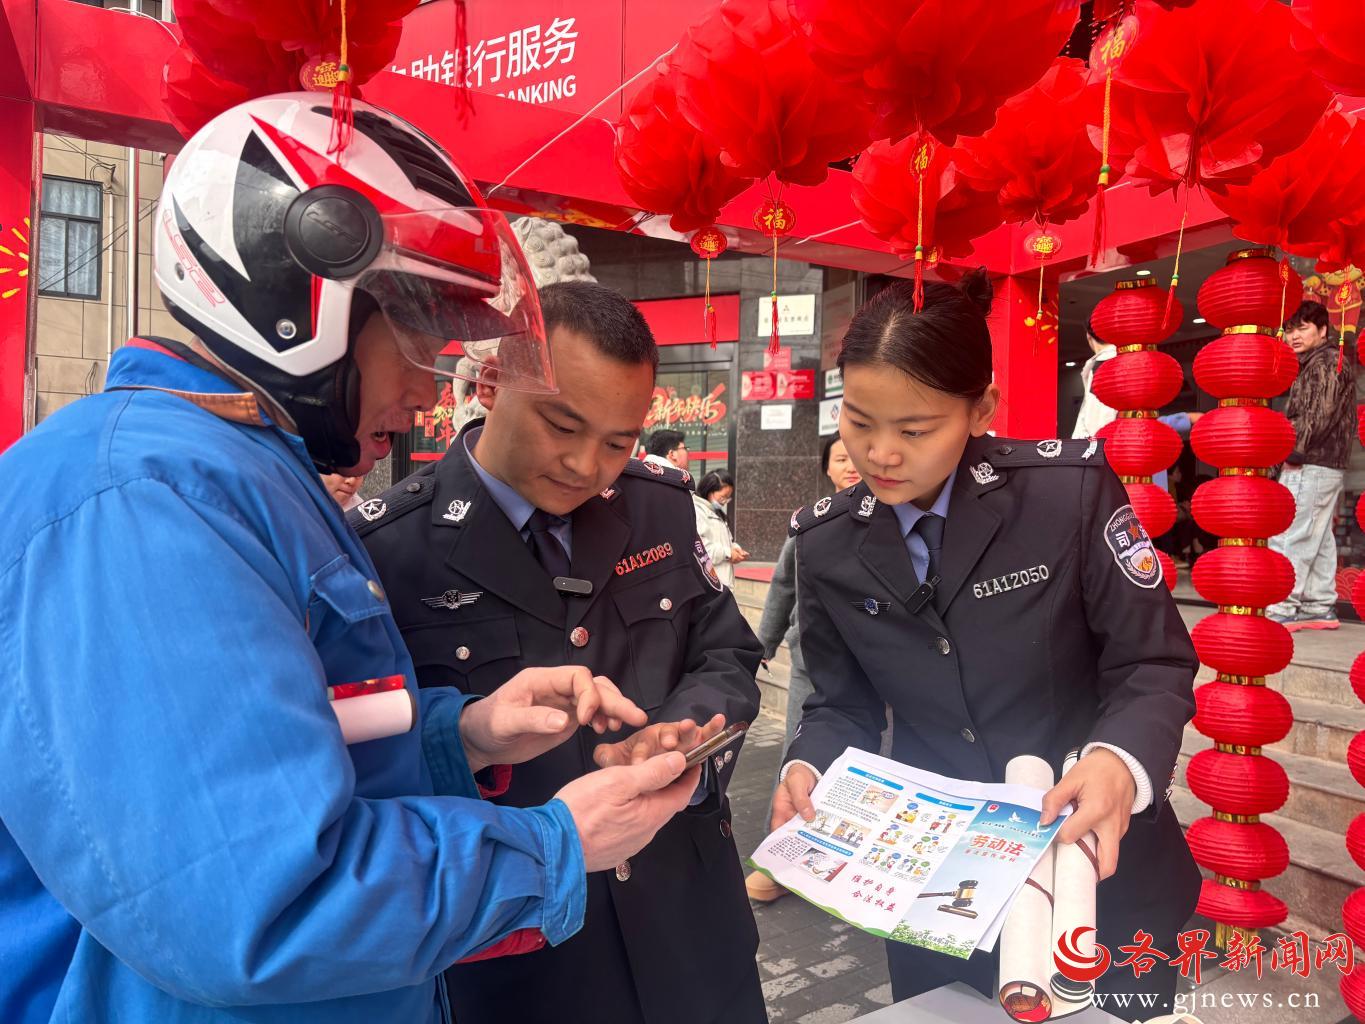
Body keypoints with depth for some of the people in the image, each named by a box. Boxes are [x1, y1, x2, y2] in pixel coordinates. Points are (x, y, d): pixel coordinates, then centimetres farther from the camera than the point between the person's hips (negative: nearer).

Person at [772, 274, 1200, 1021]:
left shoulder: (1071, 488, -17)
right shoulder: (826, 544, -8)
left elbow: (1154, 665, -11)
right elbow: (843, 705, 1)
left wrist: (1121, 762, -30)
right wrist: (808, 768, -19)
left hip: (1101, 870, -2)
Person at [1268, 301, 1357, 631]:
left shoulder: (1327, 362, -8)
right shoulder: (1311, 365, 22)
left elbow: (1320, 415, -17)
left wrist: (1295, 450, -13)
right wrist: (1294, 452, 15)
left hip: (1311, 466, -10)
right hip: (1327, 464, 10)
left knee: (1289, 537, -12)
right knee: (1318, 539, 11)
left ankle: (1282, 609, -12)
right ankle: (1320, 607, 15)